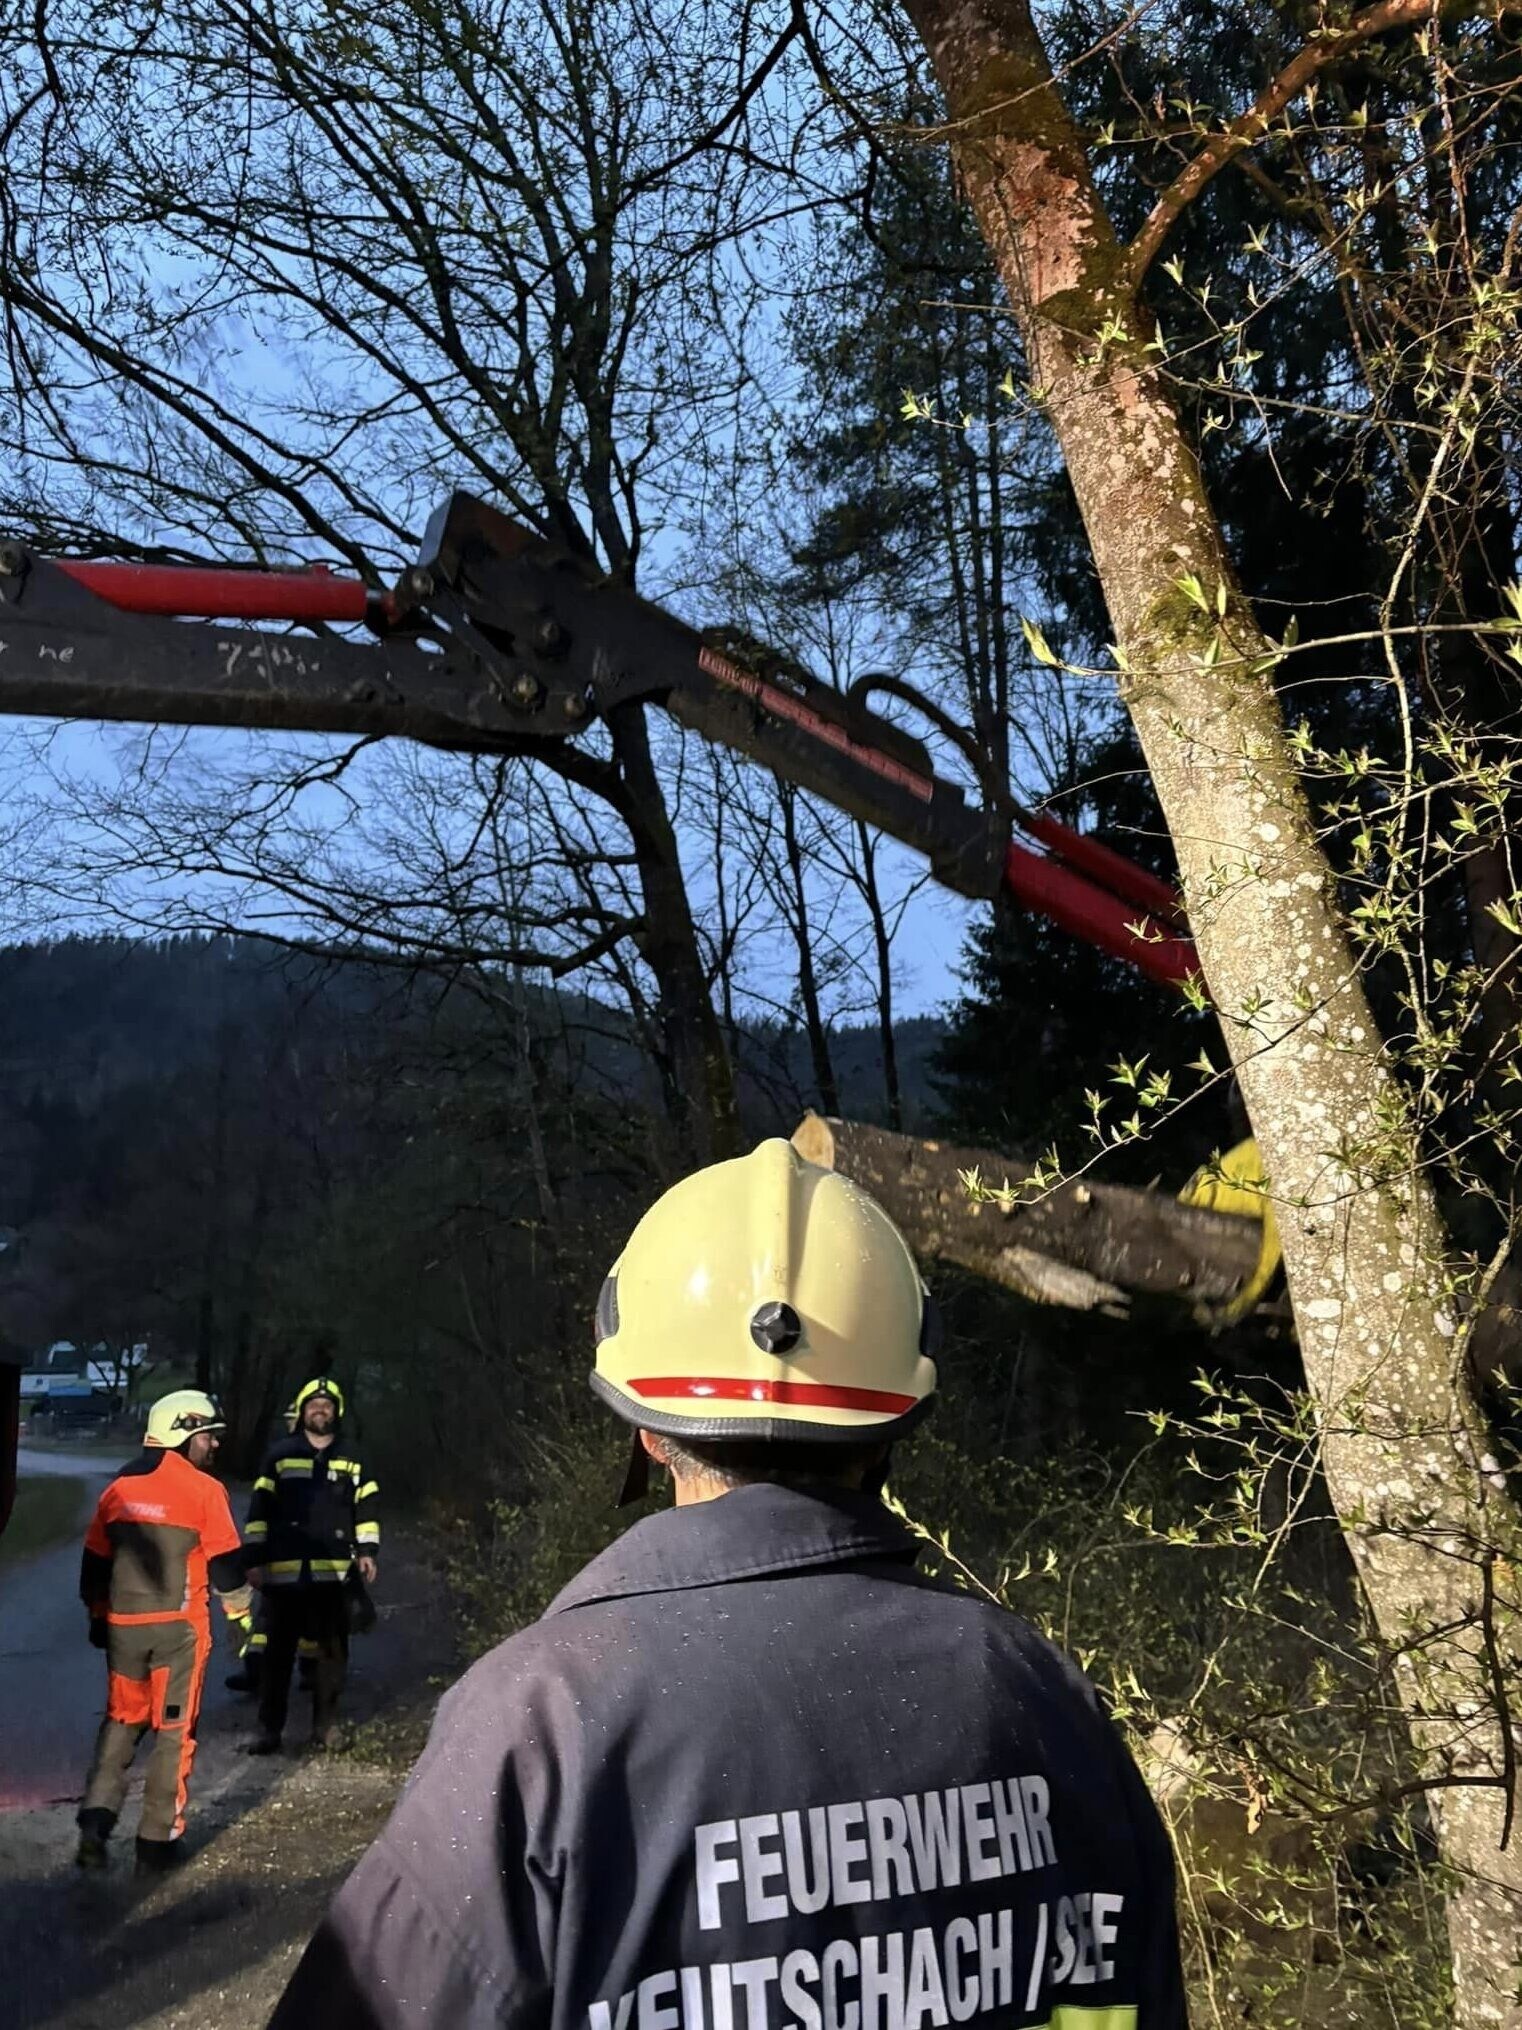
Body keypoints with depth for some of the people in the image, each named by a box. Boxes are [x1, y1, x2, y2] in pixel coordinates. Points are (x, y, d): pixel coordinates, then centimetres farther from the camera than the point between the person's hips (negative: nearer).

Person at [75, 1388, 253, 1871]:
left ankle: (96, 1817, 4)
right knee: (174, 1730, 7)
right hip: (180, 1627, -5)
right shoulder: (203, 1490, -10)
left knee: (121, 1722, 19)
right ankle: (158, 1839, 10)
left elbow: (95, 1563, 13)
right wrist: (240, 1614, 7)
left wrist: (98, 1616, 27)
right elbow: (225, 1562, -7)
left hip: (123, 1625, 5)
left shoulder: (119, 1489, 7)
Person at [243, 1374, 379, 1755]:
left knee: (332, 1649, 7)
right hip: (284, 1569, -1)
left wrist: (367, 1550, 3)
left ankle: (326, 1724, 17)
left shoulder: (351, 1458, 10)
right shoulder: (281, 1455, 6)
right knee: (278, 1651, 3)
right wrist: (255, 1558, -1)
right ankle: (270, 1727, 10)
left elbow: (367, 1506, 13)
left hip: (334, 1570, 1)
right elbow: (260, 1510, 5)